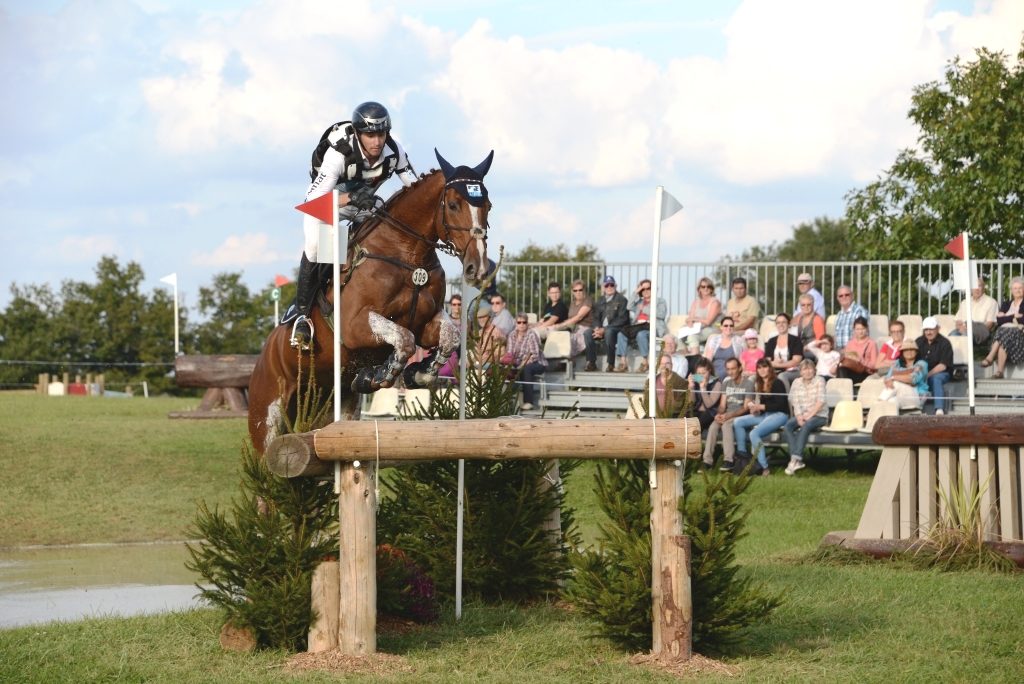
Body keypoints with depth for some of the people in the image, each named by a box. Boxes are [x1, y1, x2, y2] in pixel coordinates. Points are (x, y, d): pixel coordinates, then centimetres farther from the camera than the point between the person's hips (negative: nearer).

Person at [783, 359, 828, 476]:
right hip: (801, 415, 4)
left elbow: (820, 401, -11)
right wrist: (799, 417, -16)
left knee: (805, 426, -35)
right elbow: (795, 402, 0)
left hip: (819, 415, -4)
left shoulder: (819, 380, -1)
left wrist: (809, 416, -18)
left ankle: (796, 459, -41)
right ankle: (797, 460, -34)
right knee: (787, 426, -25)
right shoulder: (796, 382, 10)